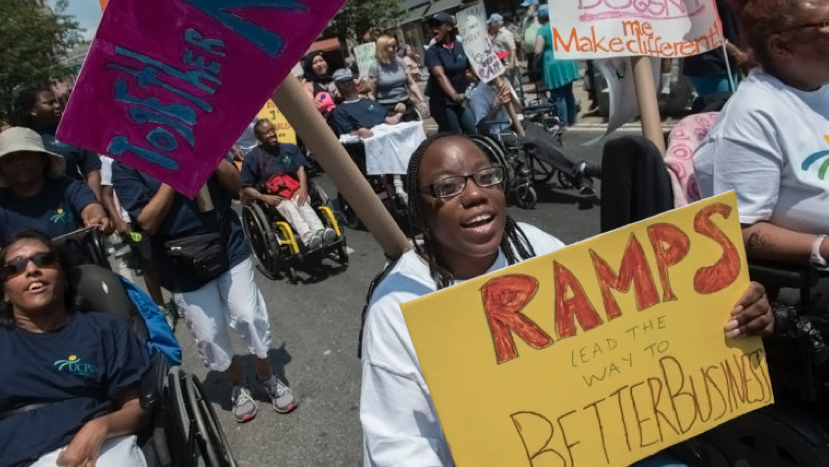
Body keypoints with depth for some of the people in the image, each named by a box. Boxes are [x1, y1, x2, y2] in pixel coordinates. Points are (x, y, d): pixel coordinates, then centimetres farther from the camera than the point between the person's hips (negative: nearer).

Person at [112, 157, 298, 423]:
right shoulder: (125, 165, -6)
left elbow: (236, 186, -1)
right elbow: (148, 223, -15)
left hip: (229, 247, 1)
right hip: (183, 265, -1)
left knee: (250, 319, 4)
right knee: (209, 338, 8)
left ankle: (266, 377, 29)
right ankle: (238, 386, 34)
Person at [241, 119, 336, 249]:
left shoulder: (290, 148, 15)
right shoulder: (252, 157, 3)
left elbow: (300, 168, 3)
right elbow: (246, 187, -1)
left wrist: (303, 187, -18)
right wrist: (264, 197, -18)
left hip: (294, 191, 3)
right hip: (272, 198, -3)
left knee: (301, 201, -33)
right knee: (288, 206, -35)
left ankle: (320, 231, -59)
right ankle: (308, 238, -62)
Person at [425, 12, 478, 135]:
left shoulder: (460, 46, 3)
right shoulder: (432, 51, -11)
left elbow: (473, 68, 9)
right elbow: (440, 75, -26)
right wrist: (454, 95, -43)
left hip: (460, 101, 5)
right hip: (442, 103, -5)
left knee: (474, 132, 5)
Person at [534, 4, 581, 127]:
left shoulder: (542, 31, -11)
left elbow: (538, 51, -18)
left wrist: (536, 64, -4)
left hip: (554, 65, -7)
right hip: (567, 63, 7)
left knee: (558, 95, -1)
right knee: (568, 92, 16)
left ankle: (563, 122, 1)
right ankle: (571, 119, 25)